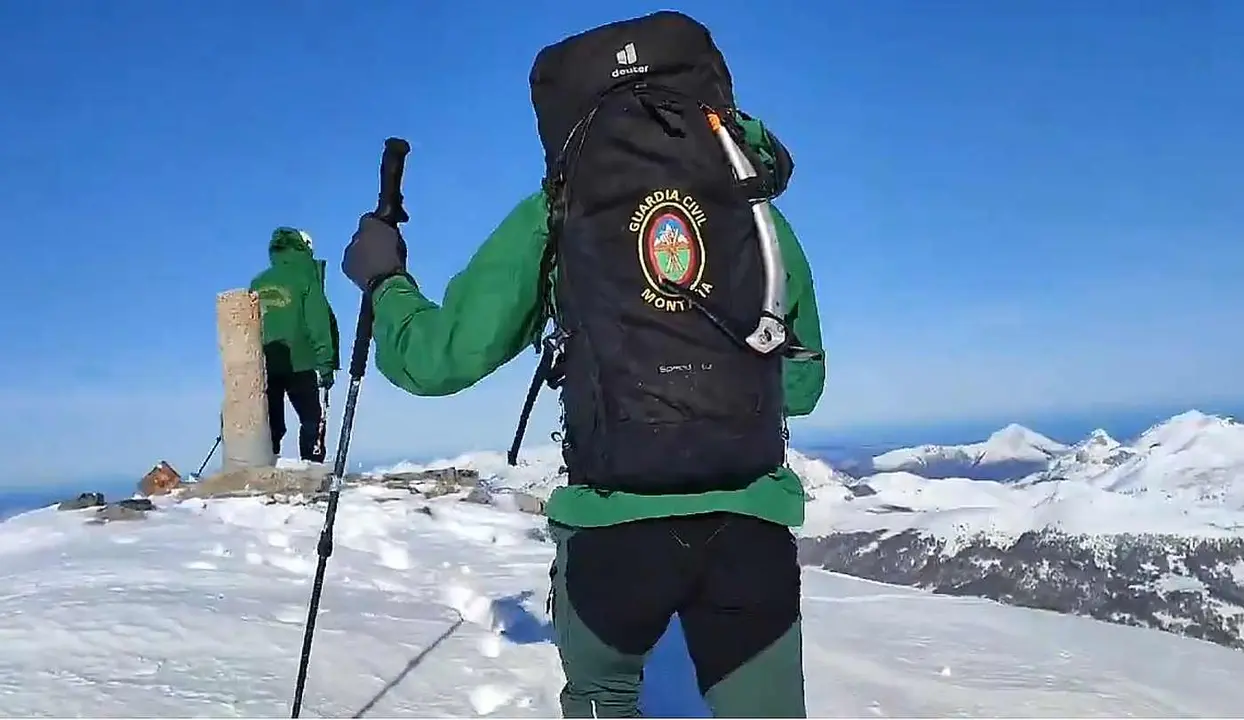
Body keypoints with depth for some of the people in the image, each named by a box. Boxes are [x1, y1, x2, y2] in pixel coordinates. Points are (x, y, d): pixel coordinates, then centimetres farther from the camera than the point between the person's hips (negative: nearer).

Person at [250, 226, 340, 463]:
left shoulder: (257, 283, 12)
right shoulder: (305, 277, -3)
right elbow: (319, 323, -9)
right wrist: (326, 363, -9)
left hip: (264, 365, 5)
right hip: (299, 364, -4)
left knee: (271, 425, 8)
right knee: (313, 420, 5)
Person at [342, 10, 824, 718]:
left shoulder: (553, 214, 4)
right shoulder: (762, 212, 10)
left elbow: (437, 360, 4)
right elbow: (803, 385, 18)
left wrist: (383, 278, 23)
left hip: (615, 524, 0)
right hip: (752, 525, 1)